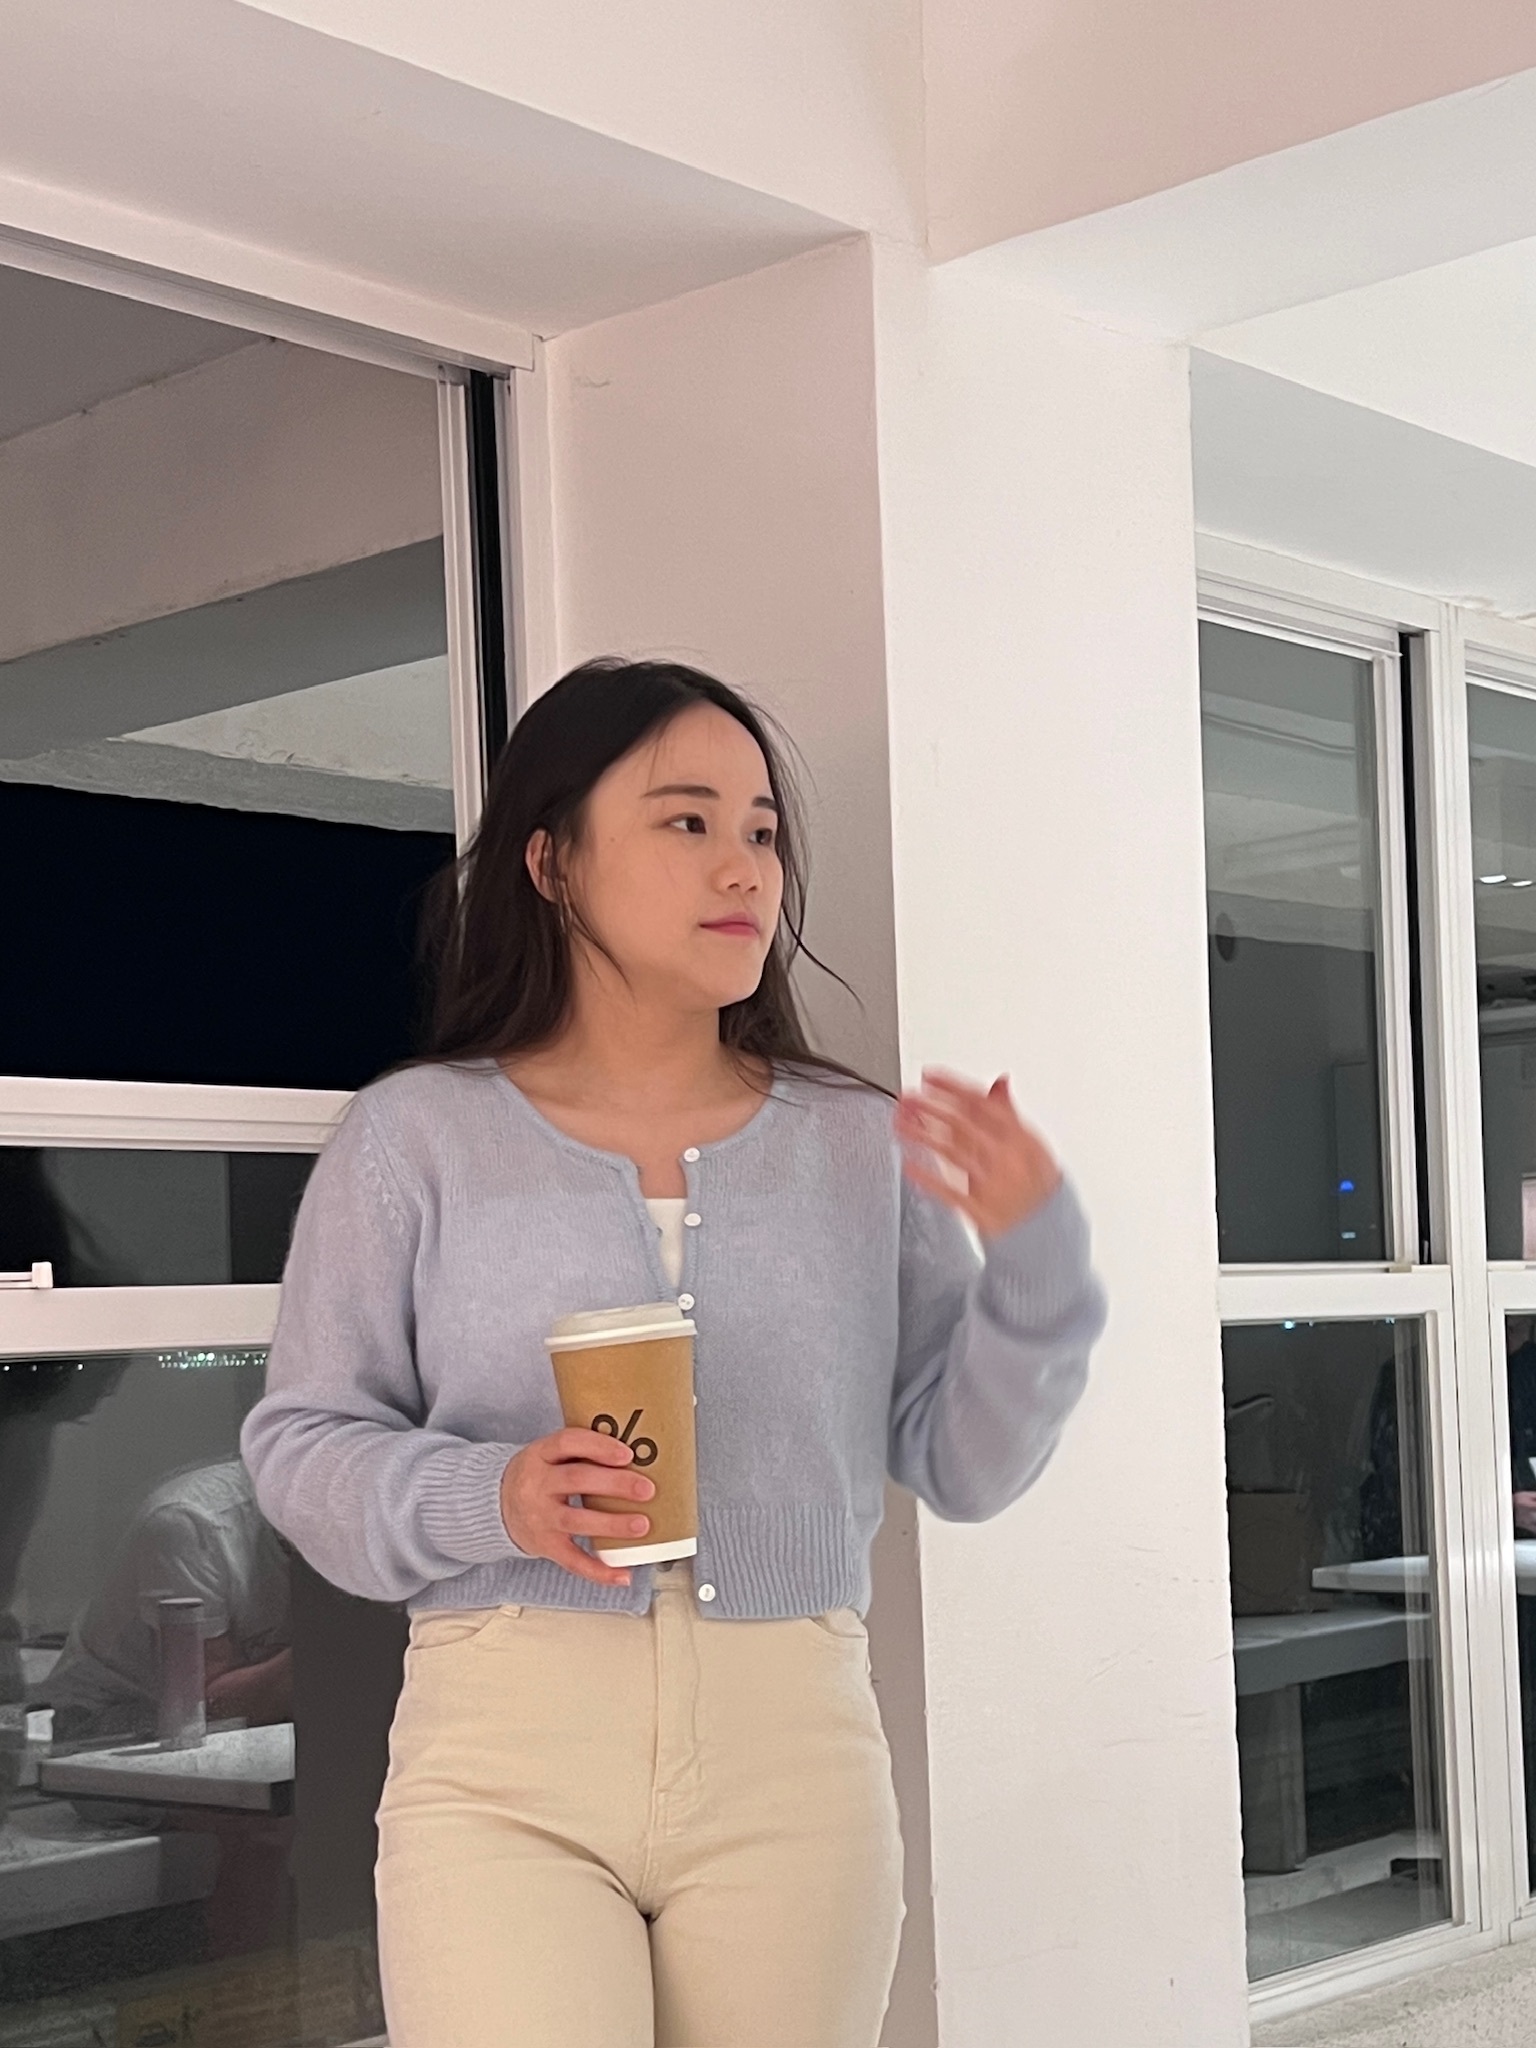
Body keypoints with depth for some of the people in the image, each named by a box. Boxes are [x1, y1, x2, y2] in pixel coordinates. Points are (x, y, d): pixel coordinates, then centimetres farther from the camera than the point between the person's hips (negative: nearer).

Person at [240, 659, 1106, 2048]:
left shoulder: (864, 1148, 7)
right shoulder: (416, 1135, 2)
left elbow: (964, 1465, 9)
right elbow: (302, 1444, 4)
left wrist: (1038, 1260, -7)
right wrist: (483, 1502, -15)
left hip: (794, 1753, 2)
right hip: (506, 1749, -2)